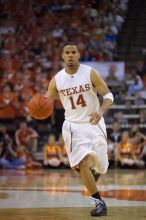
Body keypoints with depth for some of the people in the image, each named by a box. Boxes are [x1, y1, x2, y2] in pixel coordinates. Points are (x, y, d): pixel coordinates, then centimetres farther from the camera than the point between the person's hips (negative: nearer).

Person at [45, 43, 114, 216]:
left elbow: (108, 95, -9)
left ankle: (95, 170, 48)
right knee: (82, 164, -19)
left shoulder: (90, 73, -10)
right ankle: (99, 203, -9)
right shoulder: (57, 80, -4)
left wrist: (101, 111, -29)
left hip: (94, 123, 0)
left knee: (100, 166, 7)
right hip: (73, 125, 0)